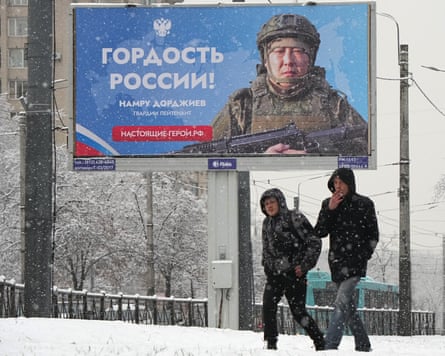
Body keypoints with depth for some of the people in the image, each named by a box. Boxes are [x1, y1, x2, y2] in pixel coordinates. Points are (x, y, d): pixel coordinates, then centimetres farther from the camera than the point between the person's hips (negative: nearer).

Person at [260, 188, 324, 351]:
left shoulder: (295, 218, -7)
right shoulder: (267, 223, 13)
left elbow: (314, 242, -8)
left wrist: (305, 265, -12)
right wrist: (267, 265, 16)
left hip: (294, 272, -6)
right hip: (274, 273, 6)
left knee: (298, 311, -3)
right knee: (268, 307, -12)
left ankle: (320, 342, 12)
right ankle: (271, 343, -7)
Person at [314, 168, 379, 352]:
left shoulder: (364, 204, -1)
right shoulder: (328, 204, 10)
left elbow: (373, 236, 2)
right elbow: (319, 232, 2)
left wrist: (363, 256, -9)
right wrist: (330, 210, -9)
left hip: (355, 262, -5)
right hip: (337, 263, 6)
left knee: (341, 304, -18)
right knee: (349, 308, 11)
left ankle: (329, 347, -27)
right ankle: (363, 346, 22)